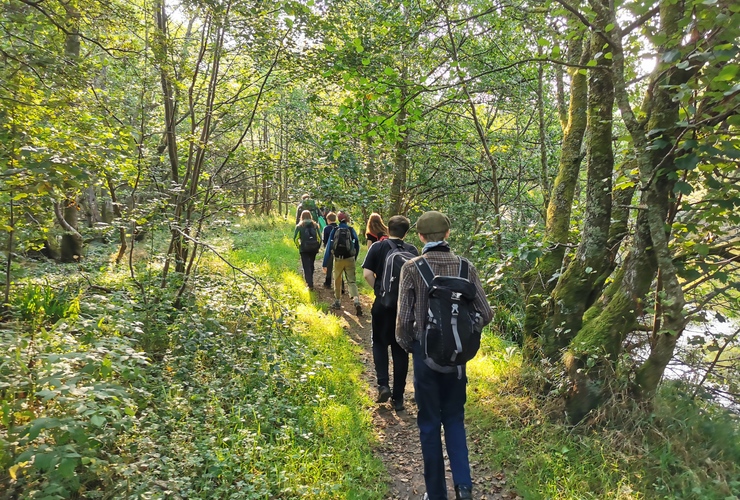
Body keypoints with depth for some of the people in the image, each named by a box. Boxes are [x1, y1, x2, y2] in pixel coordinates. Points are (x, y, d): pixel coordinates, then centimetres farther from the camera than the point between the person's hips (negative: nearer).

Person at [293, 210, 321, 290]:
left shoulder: (299, 226, -2)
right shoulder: (315, 225, 4)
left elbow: (295, 239, -7)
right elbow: (319, 238, 0)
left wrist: (298, 246, 8)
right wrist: (318, 247, 10)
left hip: (304, 249, -3)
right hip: (314, 248, 3)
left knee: (306, 266, -1)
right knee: (311, 265, 19)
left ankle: (310, 285, -9)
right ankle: (310, 280, 32)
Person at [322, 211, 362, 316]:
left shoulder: (335, 230, -1)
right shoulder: (351, 230, -1)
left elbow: (328, 247, -3)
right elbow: (357, 246, 4)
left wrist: (325, 264, -1)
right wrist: (354, 258, 19)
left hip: (338, 259, 0)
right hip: (350, 259, 0)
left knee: (337, 281, 19)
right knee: (352, 281, -1)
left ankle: (337, 302, 28)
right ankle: (356, 301, -21)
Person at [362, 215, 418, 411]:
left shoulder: (377, 248, -3)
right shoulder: (412, 250, 1)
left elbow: (367, 273, -11)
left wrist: (378, 290, 3)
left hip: (383, 303, -1)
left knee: (380, 343, 18)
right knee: (400, 349, 10)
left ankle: (383, 384, 1)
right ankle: (398, 397, 15)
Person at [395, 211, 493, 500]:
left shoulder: (412, 268, -12)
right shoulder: (465, 267, -4)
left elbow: (404, 319, -13)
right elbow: (485, 314, -3)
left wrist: (406, 345, 6)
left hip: (425, 352, -2)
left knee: (429, 423, 13)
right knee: (454, 418, 21)